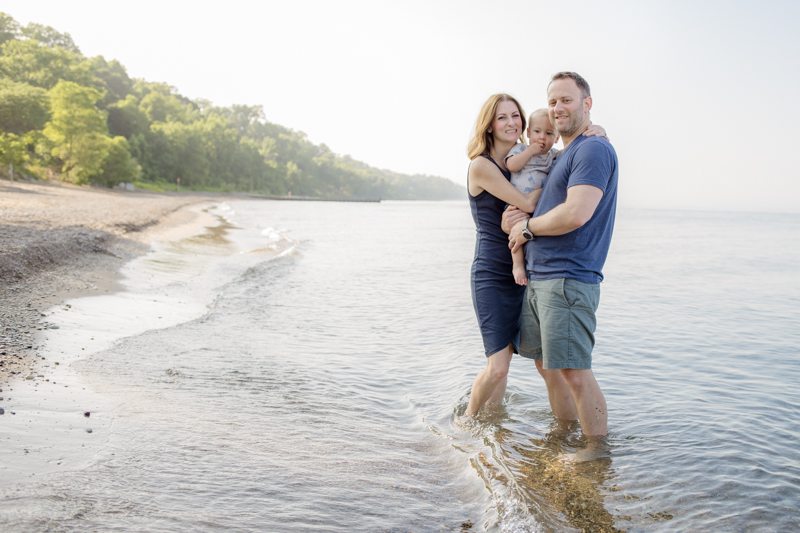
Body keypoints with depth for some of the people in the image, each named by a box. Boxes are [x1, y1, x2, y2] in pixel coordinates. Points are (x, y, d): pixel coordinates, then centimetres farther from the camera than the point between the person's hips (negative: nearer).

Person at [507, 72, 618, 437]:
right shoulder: (561, 156, 21)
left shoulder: (593, 150, -10)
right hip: (538, 278, 10)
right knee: (547, 364, 16)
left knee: (574, 371, -6)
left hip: (568, 279, -10)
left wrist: (528, 226, -8)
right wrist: (513, 220, 3)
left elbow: (575, 215, -23)